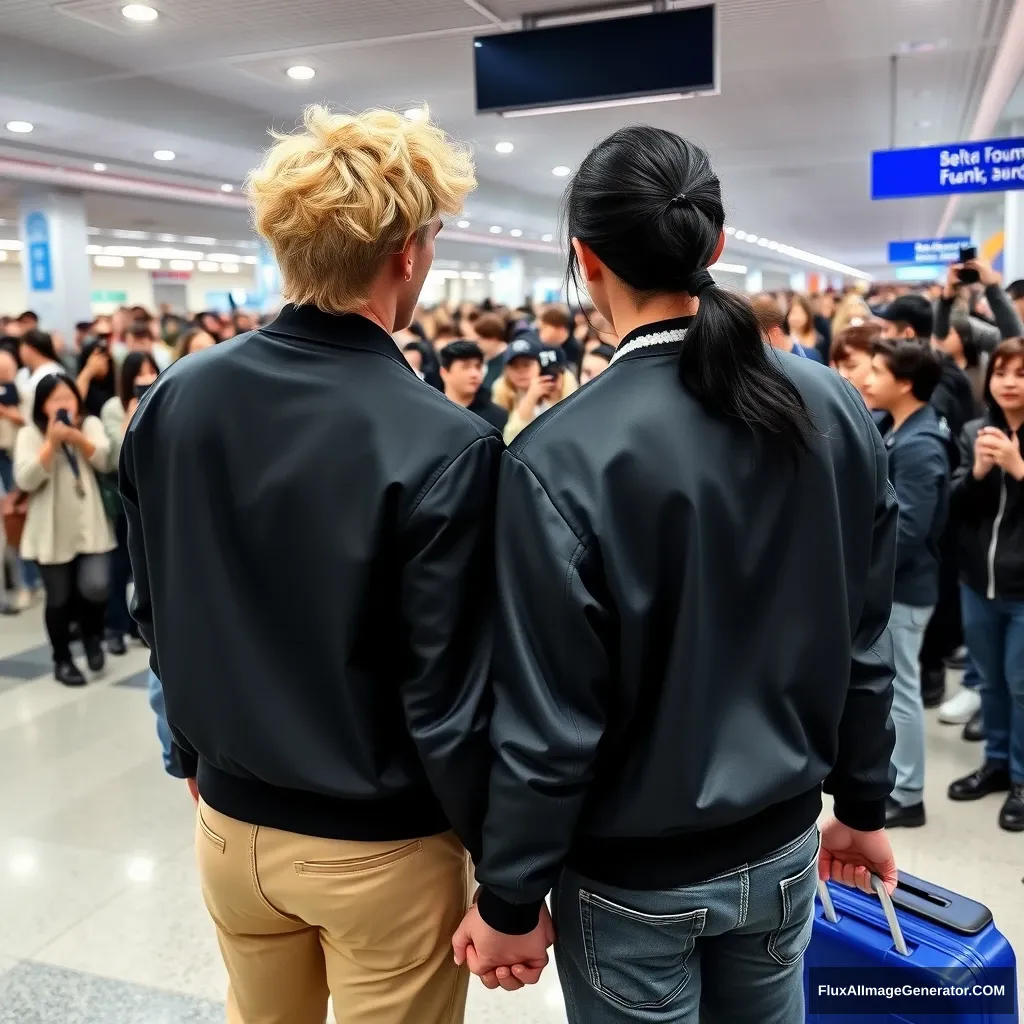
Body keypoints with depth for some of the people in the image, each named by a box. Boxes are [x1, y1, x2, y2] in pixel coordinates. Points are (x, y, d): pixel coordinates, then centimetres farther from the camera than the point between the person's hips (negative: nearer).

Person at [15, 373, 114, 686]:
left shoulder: (90, 424, 5)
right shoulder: (29, 435, -1)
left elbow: (104, 459, -10)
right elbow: (25, 481, -14)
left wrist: (77, 437, -24)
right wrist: (52, 442, -19)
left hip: (89, 527, 1)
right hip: (52, 532, -1)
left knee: (95, 587, -13)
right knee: (59, 599, 6)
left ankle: (92, 635, 18)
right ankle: (62, 660, 23)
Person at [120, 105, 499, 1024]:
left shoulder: (173, 400, -7)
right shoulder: (444, 445, -24)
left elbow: (157, 616, 4)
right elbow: (452, 702, -21)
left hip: (230, 821, 5)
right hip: (381, 845, -4)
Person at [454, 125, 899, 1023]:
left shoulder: (563, 456, -24)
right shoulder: (838, 410, -8)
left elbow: (548, 716, -20)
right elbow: (864, 640, 0)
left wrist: (511, 899, -6)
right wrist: (862, 803, 13)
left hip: (635, 874, -4)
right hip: (781, 844, 5)